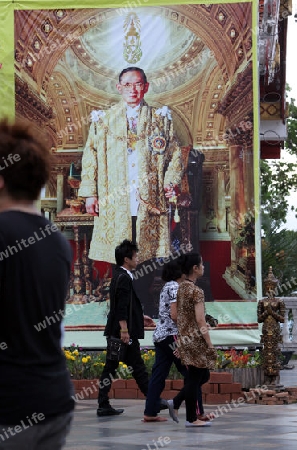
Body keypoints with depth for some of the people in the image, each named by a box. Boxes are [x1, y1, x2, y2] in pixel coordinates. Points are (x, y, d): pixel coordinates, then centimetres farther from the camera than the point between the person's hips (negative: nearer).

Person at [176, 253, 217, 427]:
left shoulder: (181, 288, 10)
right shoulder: (196, 291, -16)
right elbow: (200, 320, -19)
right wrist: (210, 344, -15)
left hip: (184, 338, 9)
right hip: (196, 339, -9)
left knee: (203, 375, 17)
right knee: (196, 378, -1)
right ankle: (192, 418, 4)